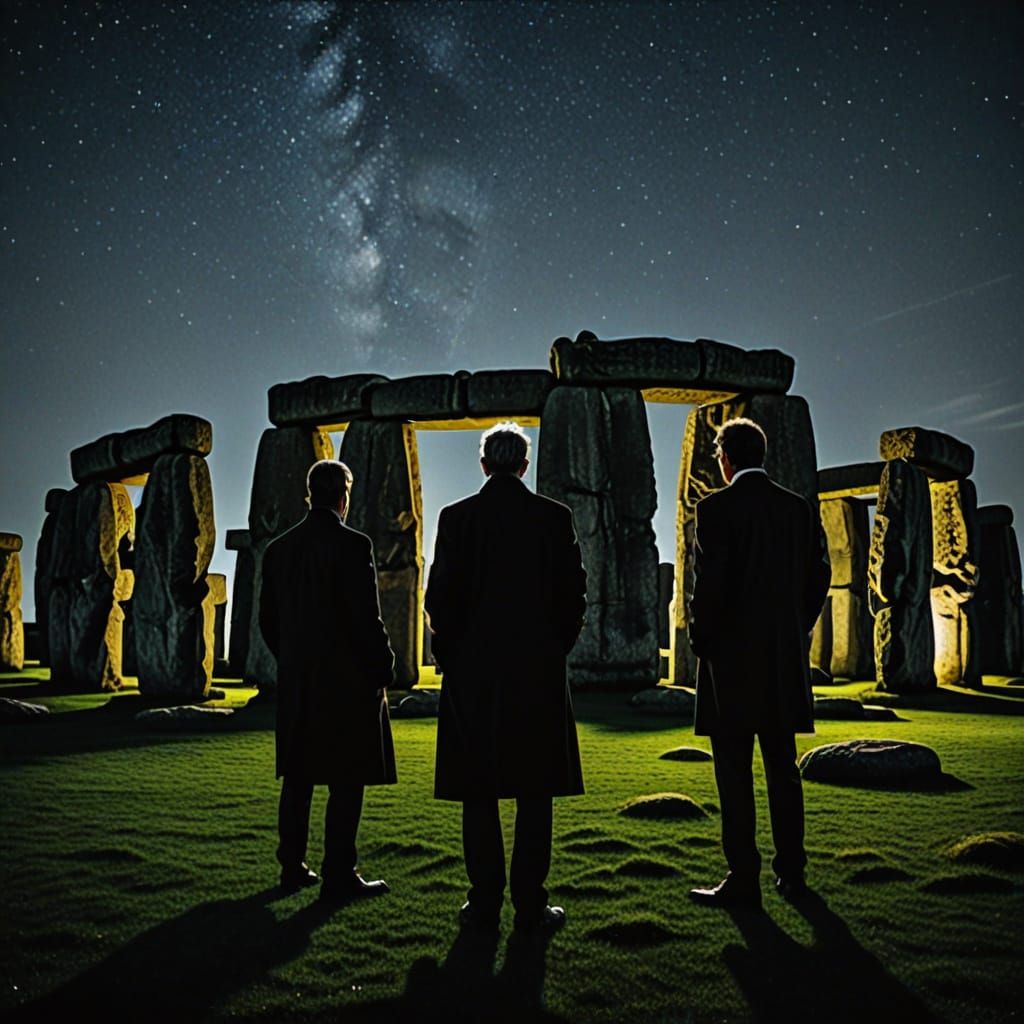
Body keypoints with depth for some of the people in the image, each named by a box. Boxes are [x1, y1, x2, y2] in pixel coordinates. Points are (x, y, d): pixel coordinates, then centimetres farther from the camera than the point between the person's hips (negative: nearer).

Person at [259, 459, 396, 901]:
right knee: (346, 781, 0)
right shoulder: (352, 545, -13)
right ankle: (339, 875, 2)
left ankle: (292, 867, 21)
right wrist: (384, 670, -4)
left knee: (297, 777, 14)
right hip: (347, 681, -6)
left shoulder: (279, 548, 7)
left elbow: (267, 619, 12)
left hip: (296, 682, 7)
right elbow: (367, 617, -15)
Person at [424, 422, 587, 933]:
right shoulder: (554, 517, 0)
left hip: (472, 669, 0)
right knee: (534, 788, 6)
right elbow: (573, 593, 0)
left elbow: (441, 596, -2)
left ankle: (485, 900, 10)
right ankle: (530, 902, 7)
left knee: (478, 789, 7)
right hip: (538, 669, 0)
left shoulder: (457, 517, -1)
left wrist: (450, 654, 10)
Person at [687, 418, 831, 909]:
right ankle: (791, 872, 21)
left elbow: (709, 582, -16)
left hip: (732, 654, -6)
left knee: (734, 770, 0)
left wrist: (701, 640, -3)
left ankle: (743, 878, 3)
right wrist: (797, 631, 17)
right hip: (785, 658, 6)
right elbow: (820, 575, 9)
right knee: (782, 767, 14)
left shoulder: (717, 507, -10)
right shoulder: (799, 508, 8)